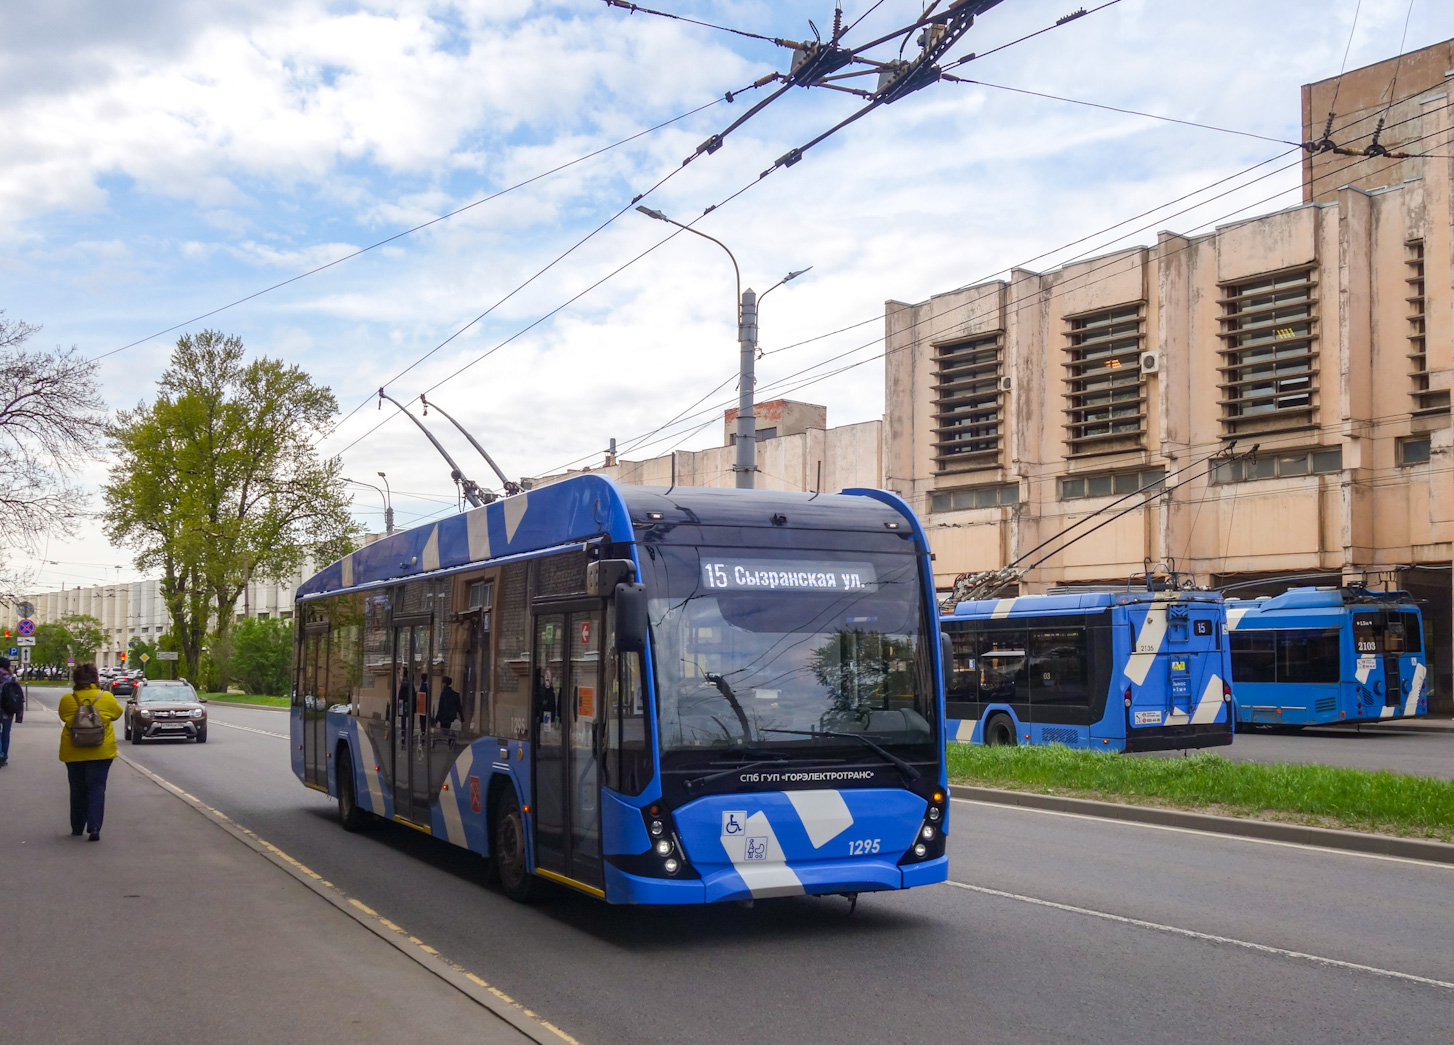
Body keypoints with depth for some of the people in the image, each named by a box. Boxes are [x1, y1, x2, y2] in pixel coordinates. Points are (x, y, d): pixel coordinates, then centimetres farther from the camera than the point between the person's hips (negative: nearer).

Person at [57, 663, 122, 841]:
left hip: (74, 752, 1)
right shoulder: (106, 698, -7)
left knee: (77, 789, 15)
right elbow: (117, 713, 9)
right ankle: (94, 828, -11)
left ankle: (77, 827, 25)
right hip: (100, 751, -1)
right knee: (97, 788, 1)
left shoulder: (67, 699, -6)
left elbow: (63, 717, 10)